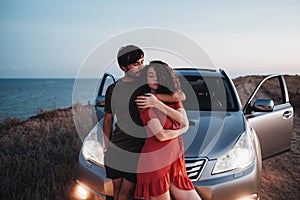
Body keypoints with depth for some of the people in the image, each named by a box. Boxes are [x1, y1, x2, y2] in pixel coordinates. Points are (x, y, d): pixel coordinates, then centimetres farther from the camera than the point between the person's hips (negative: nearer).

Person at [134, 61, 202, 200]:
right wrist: (181, 130, 2)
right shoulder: (146, 102, -7)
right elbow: (161, 135, -15)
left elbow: (185, 122, -6)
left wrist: (158, 104, -11)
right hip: (155, 162, -6)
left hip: (176, 162, 6)